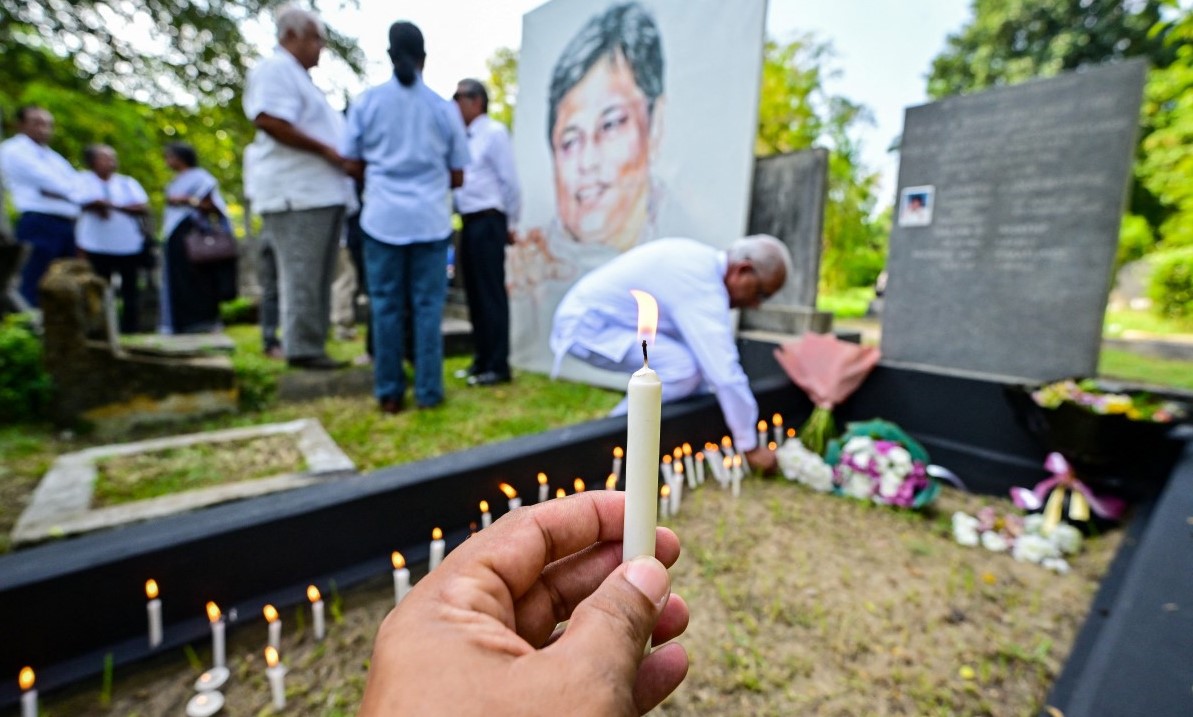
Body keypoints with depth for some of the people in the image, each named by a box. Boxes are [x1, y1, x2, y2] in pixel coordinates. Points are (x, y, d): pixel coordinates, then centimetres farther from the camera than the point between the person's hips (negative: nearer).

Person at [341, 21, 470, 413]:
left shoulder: (367, 101, 5)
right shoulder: (444, 107, 4)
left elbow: (352, 165, 7)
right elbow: (457, 177, 7)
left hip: (383, 217, 1)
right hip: (430, 219, 0)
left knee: (386, 305, 6)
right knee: (428, 305, 3)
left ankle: (389, 393, 10)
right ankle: (428, 391, 5)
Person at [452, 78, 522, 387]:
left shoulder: (494, 133, -6)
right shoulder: (465, 137, 18)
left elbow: (510, 181, -9)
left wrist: (509, 224, -7)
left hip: (488, 222, -9)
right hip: (469, 222, 9)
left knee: (491, 294, -6)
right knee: (474, 294, 11)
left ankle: (498, 366, 1)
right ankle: (481, 360, 21)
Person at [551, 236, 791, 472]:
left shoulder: (704, 262, 5)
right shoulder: (701, 284, -26)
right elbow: (725, 373, -26)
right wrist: (750, 445, -15)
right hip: (587, 327, -10)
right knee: (684, 368, -24)